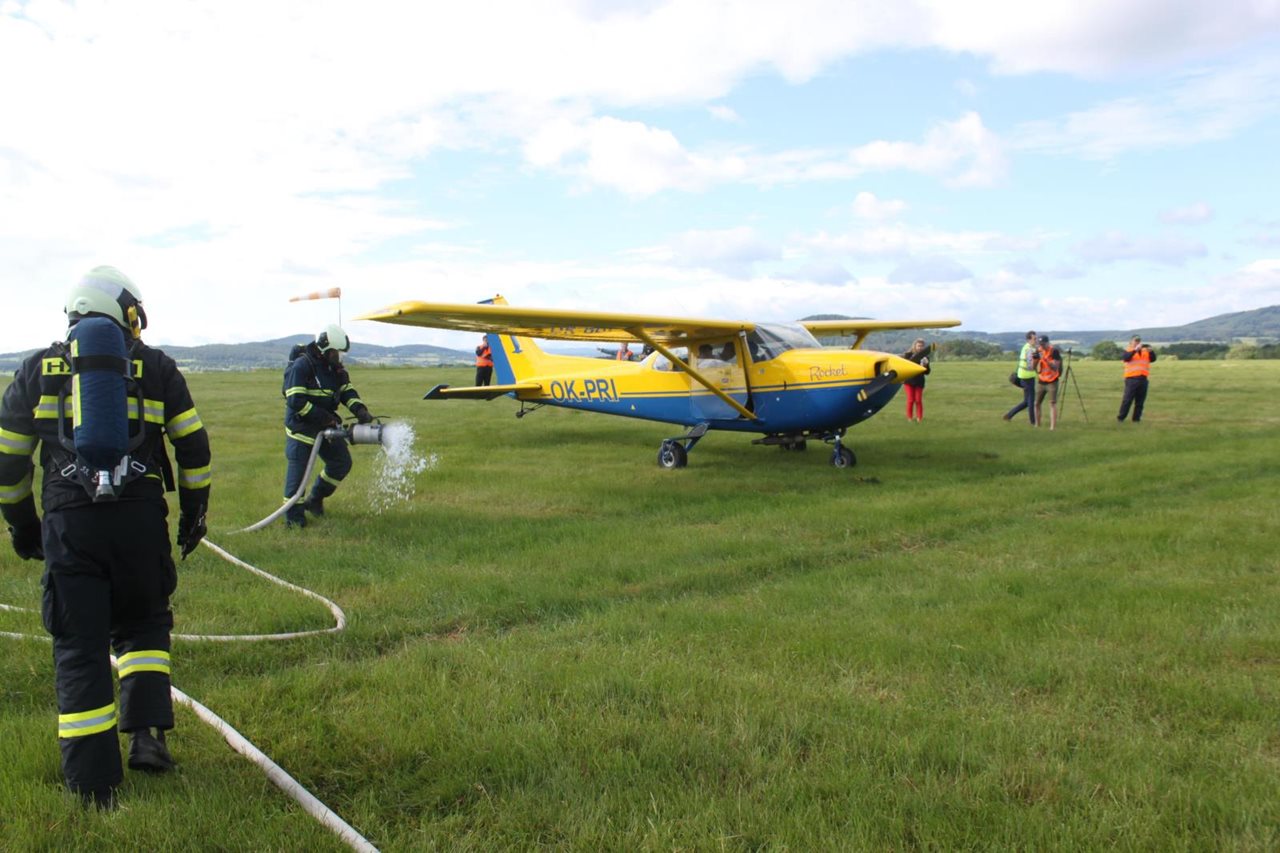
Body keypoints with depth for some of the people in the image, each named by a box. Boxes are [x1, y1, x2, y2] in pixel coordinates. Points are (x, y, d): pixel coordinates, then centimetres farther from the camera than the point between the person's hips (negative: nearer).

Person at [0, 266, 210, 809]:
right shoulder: (155, 366, 11)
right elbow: (194, 448, 11)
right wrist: (193, 511, 21)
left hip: (68, 522, 0)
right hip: (141, 519, 0)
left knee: (80, 647, 5)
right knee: (143, 624, 20)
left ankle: (93, 785, 7)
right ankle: (147, 734, 5)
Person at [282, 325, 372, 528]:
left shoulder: (336, 368, 7)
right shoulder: (301, 366, -18)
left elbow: (348, 391, 3)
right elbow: (296, 401, -23)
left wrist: (361, 411, -16)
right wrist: (324, 418, -24)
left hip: (326, 426, 8)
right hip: (301, 426, -8)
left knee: (342, 462, 9)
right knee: (298, 469, -4)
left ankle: (315, 500, 26)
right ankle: (293, 515, 6)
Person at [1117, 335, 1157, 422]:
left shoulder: (1145, 351, 17)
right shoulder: (1128, 350, 3)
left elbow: (1153, 359, 8)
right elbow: (1126, 358, -17)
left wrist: (1151, 351, -10)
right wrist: (1135, 349, -25)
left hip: (1143, 379, 5)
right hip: (1131, 378, -5)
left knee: (1140, 401, 5)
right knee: (1128, 399, -7)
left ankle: (1136, 418, 12)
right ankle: (1121, 417, -1)